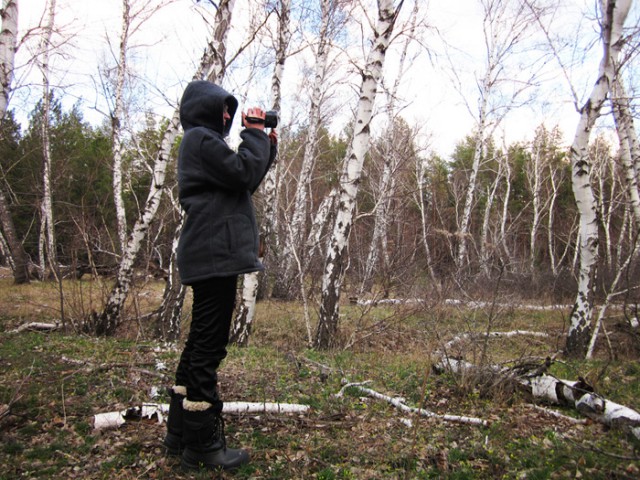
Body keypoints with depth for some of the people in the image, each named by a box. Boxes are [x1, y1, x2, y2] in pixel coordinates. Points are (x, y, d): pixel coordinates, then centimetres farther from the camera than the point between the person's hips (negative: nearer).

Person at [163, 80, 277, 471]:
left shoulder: (202, 141, 25)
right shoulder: (201, 138, -6)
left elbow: (244, 184, 23)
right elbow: (243, 174, -16)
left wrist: (266, 146, 16)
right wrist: (256, 133, -3)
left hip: (209, 257, 11)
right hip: (215, 255, -11)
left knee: (200, 342, 14)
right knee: (209, 346, -6)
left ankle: (181, 432, 24)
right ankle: (201, 443, 3)